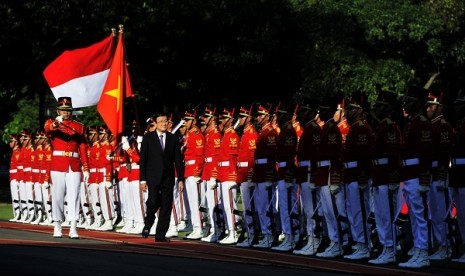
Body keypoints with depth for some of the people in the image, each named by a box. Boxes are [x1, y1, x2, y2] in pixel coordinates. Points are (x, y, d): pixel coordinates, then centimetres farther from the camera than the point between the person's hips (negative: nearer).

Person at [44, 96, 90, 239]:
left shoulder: (79, 127, 11)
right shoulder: (51, 123, 5)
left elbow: (83, 149, 8)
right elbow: (47, 129, -21)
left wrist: (86, 169, 0)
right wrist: (55, 124, -45)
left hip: (74, 167, 1)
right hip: (58, 166, -1)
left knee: (74, 196, -4)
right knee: (57, 196, 2)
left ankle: (73, 228, -8)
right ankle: (57, 227, 9)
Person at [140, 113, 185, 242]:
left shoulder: (173, 139, 9)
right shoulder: (148, 138, 3)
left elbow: (178, 160, 9)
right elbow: (143, 159, 2)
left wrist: (181, 179, 2)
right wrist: (143, 179, -4)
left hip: (168, 178, 3)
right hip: (153, 177, -2)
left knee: (166, 207, 0)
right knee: (153, 201, -18)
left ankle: (160, 235, 7)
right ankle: (147, 224, 10)